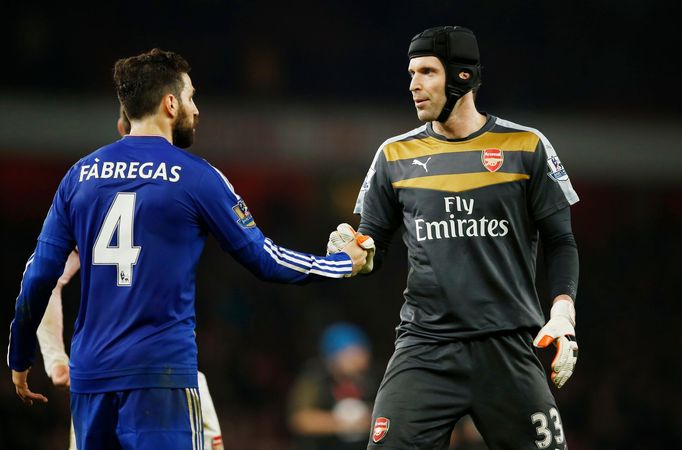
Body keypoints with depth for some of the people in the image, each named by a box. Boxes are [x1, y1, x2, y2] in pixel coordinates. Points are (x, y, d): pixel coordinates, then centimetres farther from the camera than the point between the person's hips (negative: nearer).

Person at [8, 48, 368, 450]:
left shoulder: (81, 175, 8)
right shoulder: (194, 176, -3)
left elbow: (39, 277, 7)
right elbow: (265, 260, 3)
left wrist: (20, 358, 19)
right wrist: (343, 263, 18)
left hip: (89, 374, 5)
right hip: (160, 373, -5)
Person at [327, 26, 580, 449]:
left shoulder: (526, 147, 4)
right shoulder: (395, 155, 10)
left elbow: (560, 243, 6)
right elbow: (373, 249, 14)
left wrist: (562, 313, -9)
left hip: (507, 349, -1)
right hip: (424, 348, 1)